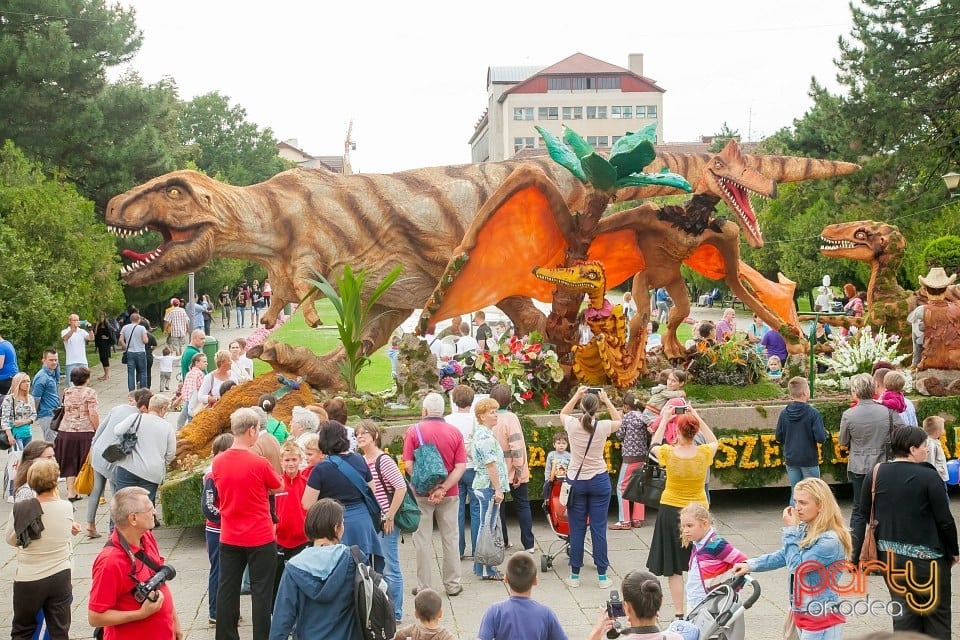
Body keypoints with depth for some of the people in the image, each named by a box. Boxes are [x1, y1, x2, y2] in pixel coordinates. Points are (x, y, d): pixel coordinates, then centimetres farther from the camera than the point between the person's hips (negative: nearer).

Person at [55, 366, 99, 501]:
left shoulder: (67, 392, 9)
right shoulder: (90, 392, -7)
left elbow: (65, 412, 12)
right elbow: (93, 414, -13)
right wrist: (98, 431, -7)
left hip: (66, 431, 4)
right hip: (85, 431, -4)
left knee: (70, 463, 9)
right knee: (85, 463, 9)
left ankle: (71, 492, 7)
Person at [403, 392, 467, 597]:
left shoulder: (414, 431, -8)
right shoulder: (455, 432, -2)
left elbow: (409, 465, -14)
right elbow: (461, 466, -9)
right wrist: (443, 488, -14)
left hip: (422, 493, -2)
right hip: (449, 494, 2)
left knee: (423, 540, 7)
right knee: (450, 538, 13)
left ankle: (423, 587, 12)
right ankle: (452, 585, 20)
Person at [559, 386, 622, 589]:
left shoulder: (572, 425, -10)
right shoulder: (603, 427, -10)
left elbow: (563, 413, 16)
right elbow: (619, 420, 14)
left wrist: (576, 395, 12)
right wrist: (606, 400, 11)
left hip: (576, 482, 0)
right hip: (599, 481, 0)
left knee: (576, 529, 6)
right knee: (599, 528, 4)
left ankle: (575, 575, 12)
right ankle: (602, 576, 9)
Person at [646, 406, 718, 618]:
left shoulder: (669, 453, -14)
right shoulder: (704, 453, -11)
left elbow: (653, 446, 11)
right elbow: (714, 441, 14)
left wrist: (664, 419, 14)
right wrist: (697, 418, 11)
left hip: (671, 511, -2)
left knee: (674, 567, 5)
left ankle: (679, 614, 5)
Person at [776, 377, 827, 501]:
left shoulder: (784, 413, -2)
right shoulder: (813, 413, -15)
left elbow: (779, 437, 3)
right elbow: (821, 438, -17)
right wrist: (825, 432, 4)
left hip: (790, 459, 4)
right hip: (809, 459, -4)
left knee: (795, 494, 13)